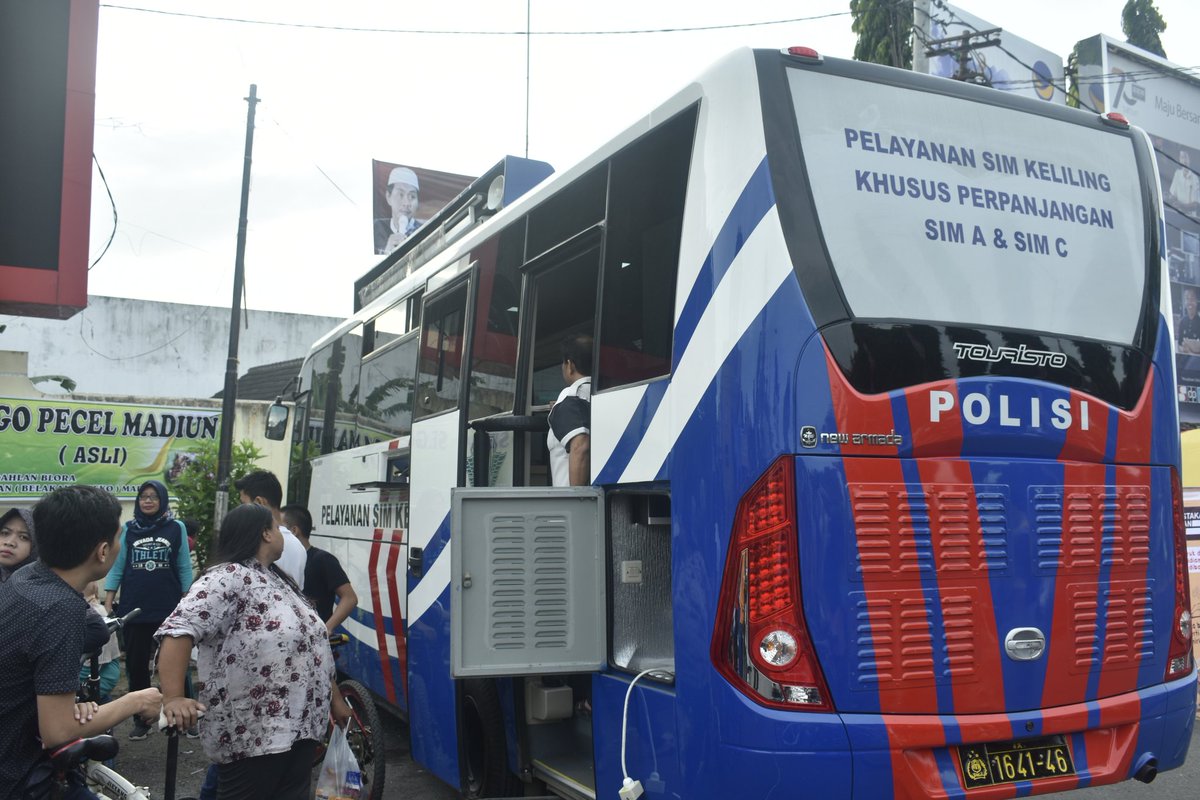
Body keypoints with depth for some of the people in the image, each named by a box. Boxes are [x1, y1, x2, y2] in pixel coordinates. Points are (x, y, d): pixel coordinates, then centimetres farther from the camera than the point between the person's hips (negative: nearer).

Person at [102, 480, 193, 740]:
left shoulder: (177, 528, 2)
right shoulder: (128, 529, 6)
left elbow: (184, 569, 3)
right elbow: (117, 568, 6)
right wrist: (108, 605, 0)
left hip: (169, 610, -2)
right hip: (134, 610, 2)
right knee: (136, 666, 8)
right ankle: (141, 720, 19)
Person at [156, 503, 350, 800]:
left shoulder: (278, 580, 17)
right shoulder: (228, 578, -12)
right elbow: (179, 630, -24)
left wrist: (335, 698, 21)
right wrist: (173, 699, -34)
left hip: (300, 726, 9)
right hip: (252, 735, -9)